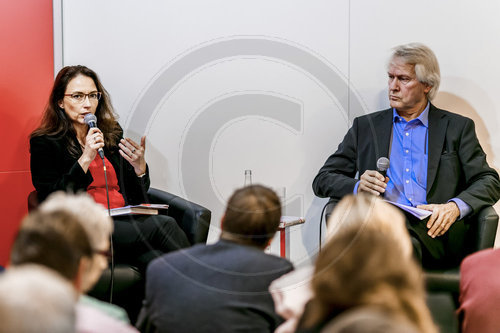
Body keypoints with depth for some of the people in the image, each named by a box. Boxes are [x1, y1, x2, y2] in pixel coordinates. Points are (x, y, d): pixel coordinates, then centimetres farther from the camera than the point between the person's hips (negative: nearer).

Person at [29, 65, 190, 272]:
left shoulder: (112, 133, 20)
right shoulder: (45, 143, 4)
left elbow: (137, 195, 21)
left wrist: (139, 167, -1)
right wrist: (86, 158, -13)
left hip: (125, 222, 5)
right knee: (164, 225, -27)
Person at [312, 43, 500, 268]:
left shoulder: (458, 128, 20)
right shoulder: (365, 127, 24)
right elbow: (322, 180, 20)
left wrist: (455, 207, -11)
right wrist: (358, 187, -4)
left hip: (433, 232, -1)